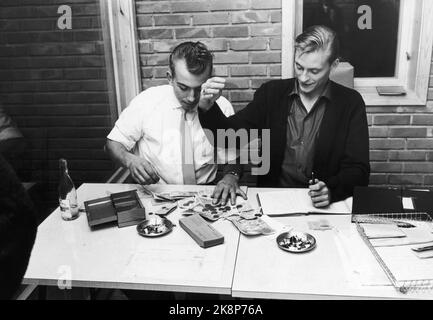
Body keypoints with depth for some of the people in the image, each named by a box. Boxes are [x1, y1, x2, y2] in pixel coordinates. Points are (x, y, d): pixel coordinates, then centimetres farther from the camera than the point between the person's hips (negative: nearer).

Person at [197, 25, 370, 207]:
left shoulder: (351, 103, 1)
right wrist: (208, 108, -17)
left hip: (324, 206, 0)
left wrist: (331, 190, -23)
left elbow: (358, 170, -2)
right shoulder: (271, 93, 5)